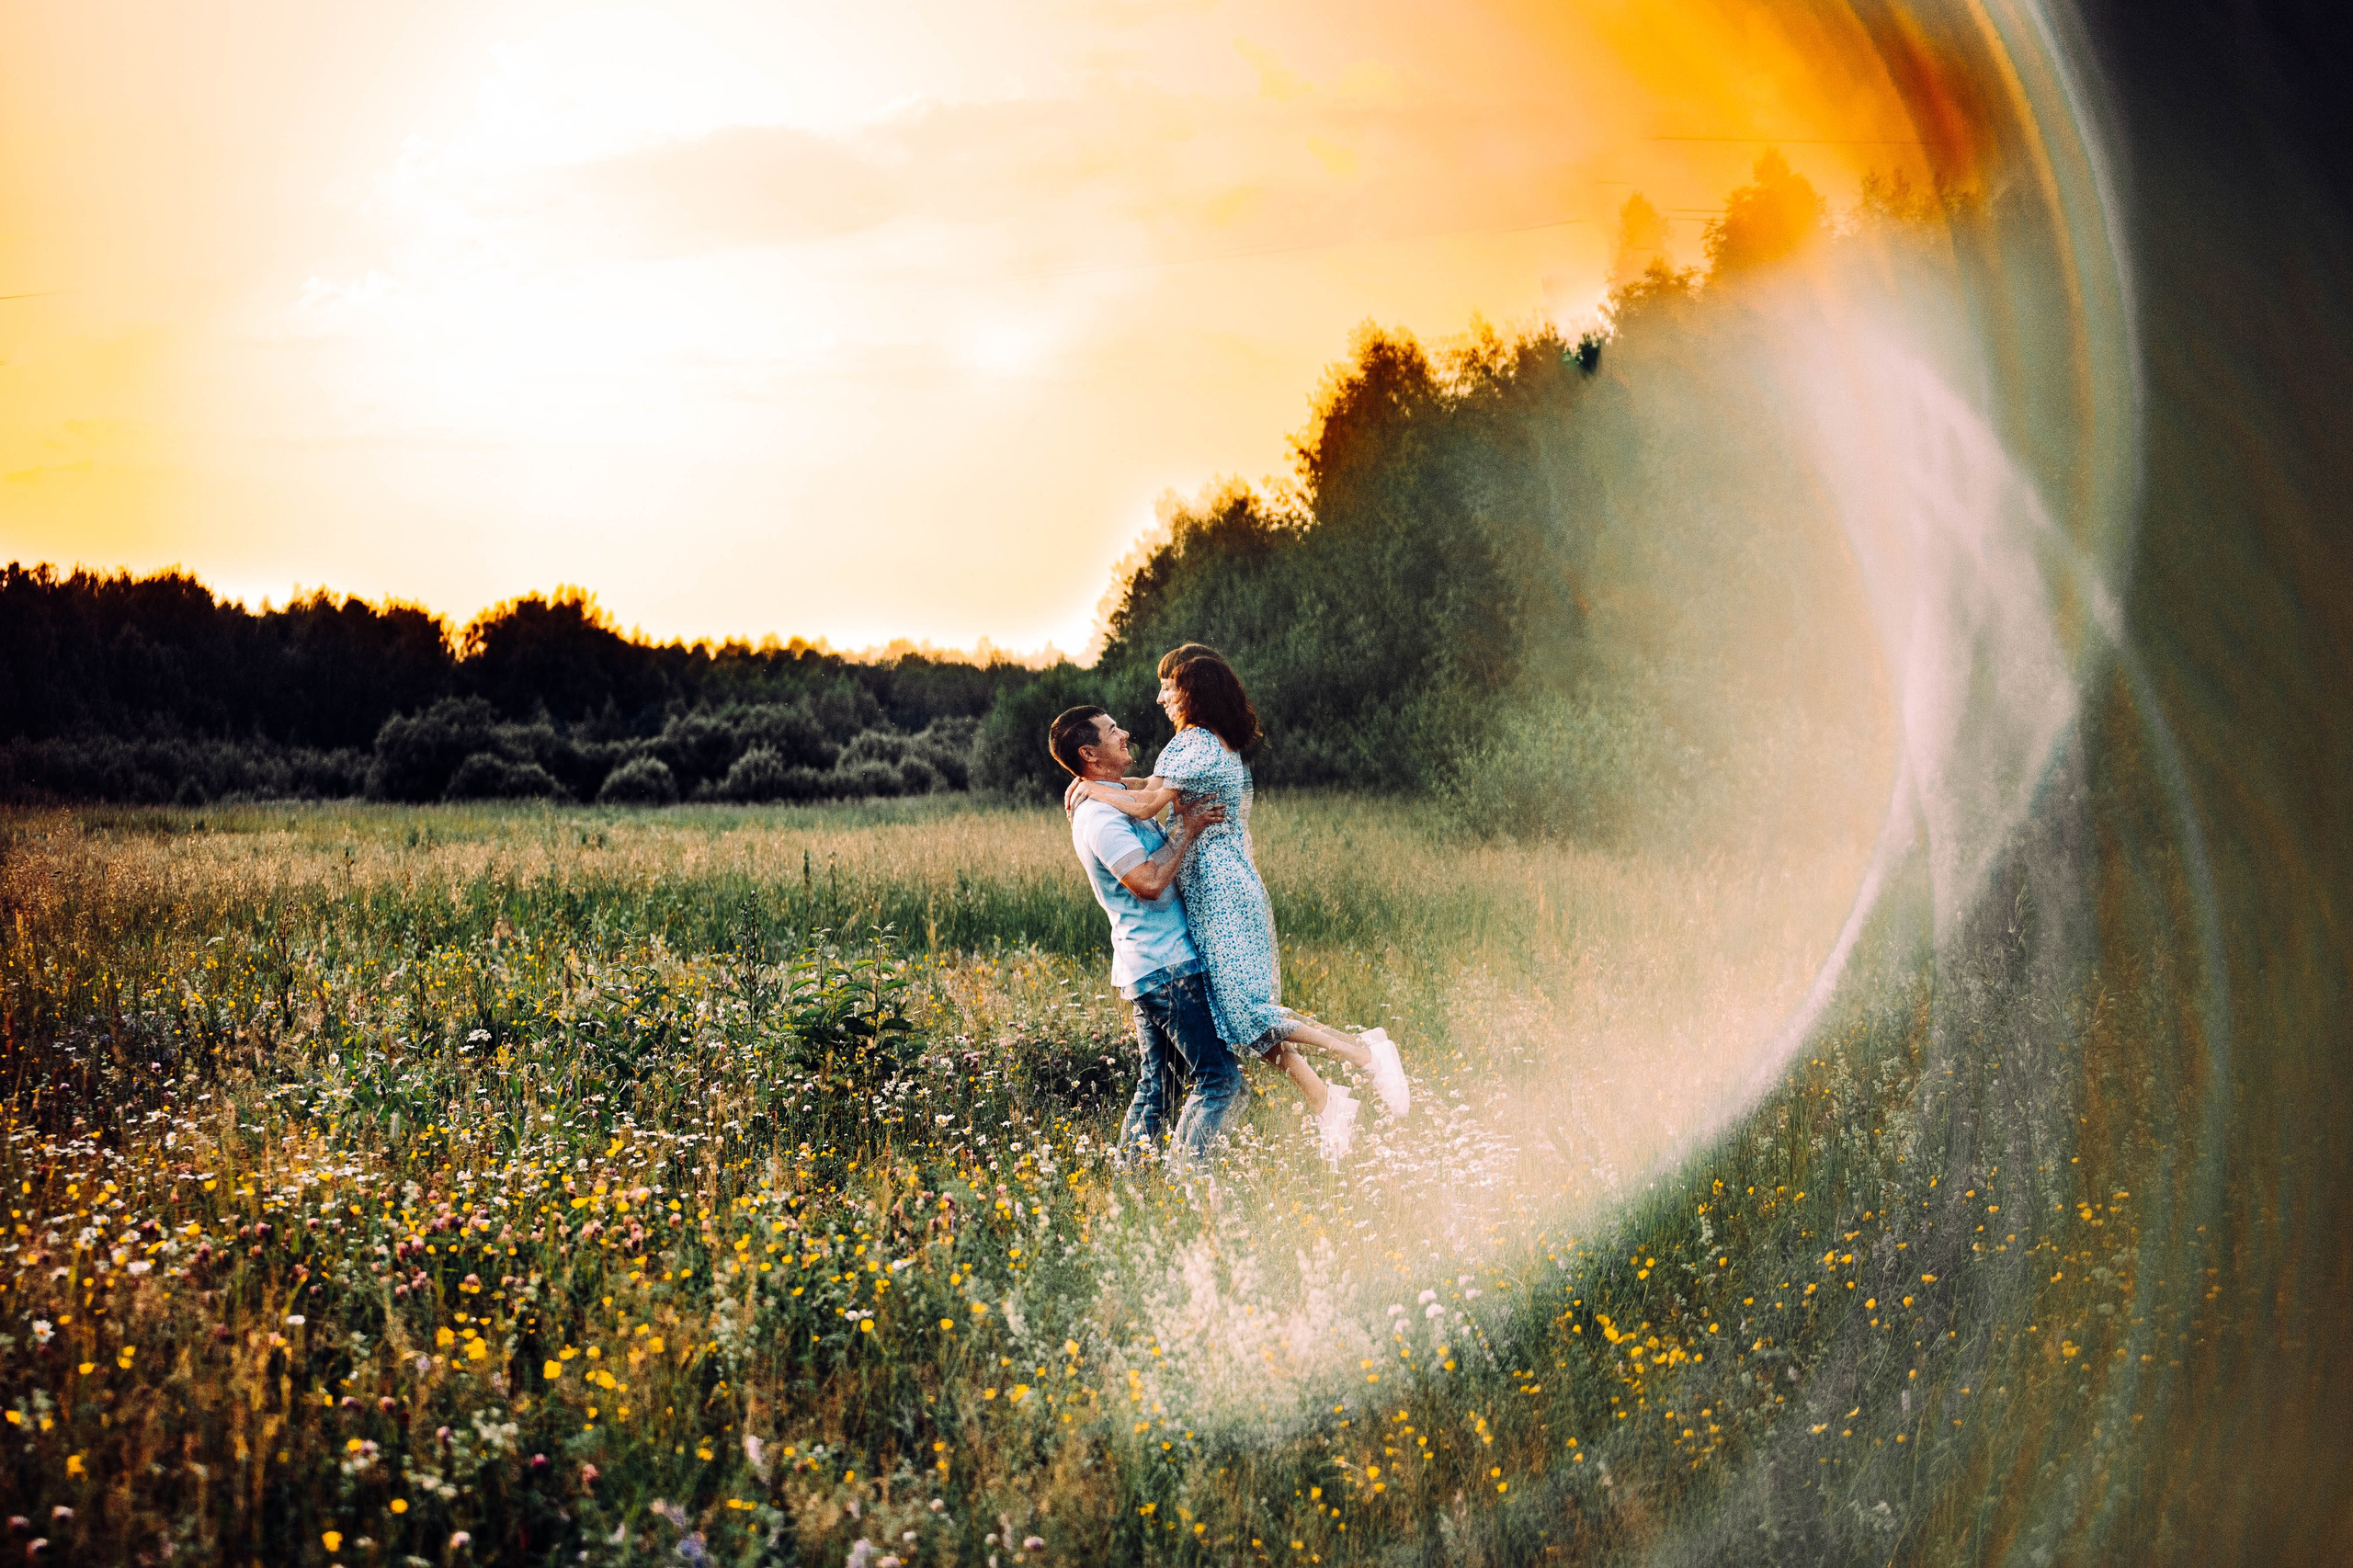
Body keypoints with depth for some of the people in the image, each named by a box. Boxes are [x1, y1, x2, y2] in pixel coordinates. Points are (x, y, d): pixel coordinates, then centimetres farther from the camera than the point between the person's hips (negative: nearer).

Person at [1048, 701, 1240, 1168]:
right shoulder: (1100, 818, -17)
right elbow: (1148, 882, -26)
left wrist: (1188, 822, 13)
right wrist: (1188, 830, -16)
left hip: (1151, 967, 10)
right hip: (1164, 967, -10)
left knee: (1155, 1086, 13)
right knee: (1218, 1077, -9)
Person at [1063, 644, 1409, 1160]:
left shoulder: (1195, 744, -14)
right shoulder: (1222, 745, 16)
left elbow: (1147, 803, -21)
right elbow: (1161, 784, 20)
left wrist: (1095, 789, -7)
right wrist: (1098, 779, 10)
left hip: (1219, 891, -10)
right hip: (1229, 886, 10)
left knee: (1245, 1010, -13)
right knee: (1243, 1008, 9)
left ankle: (1364, 1052, -14)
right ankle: (1322, 1102, 7)